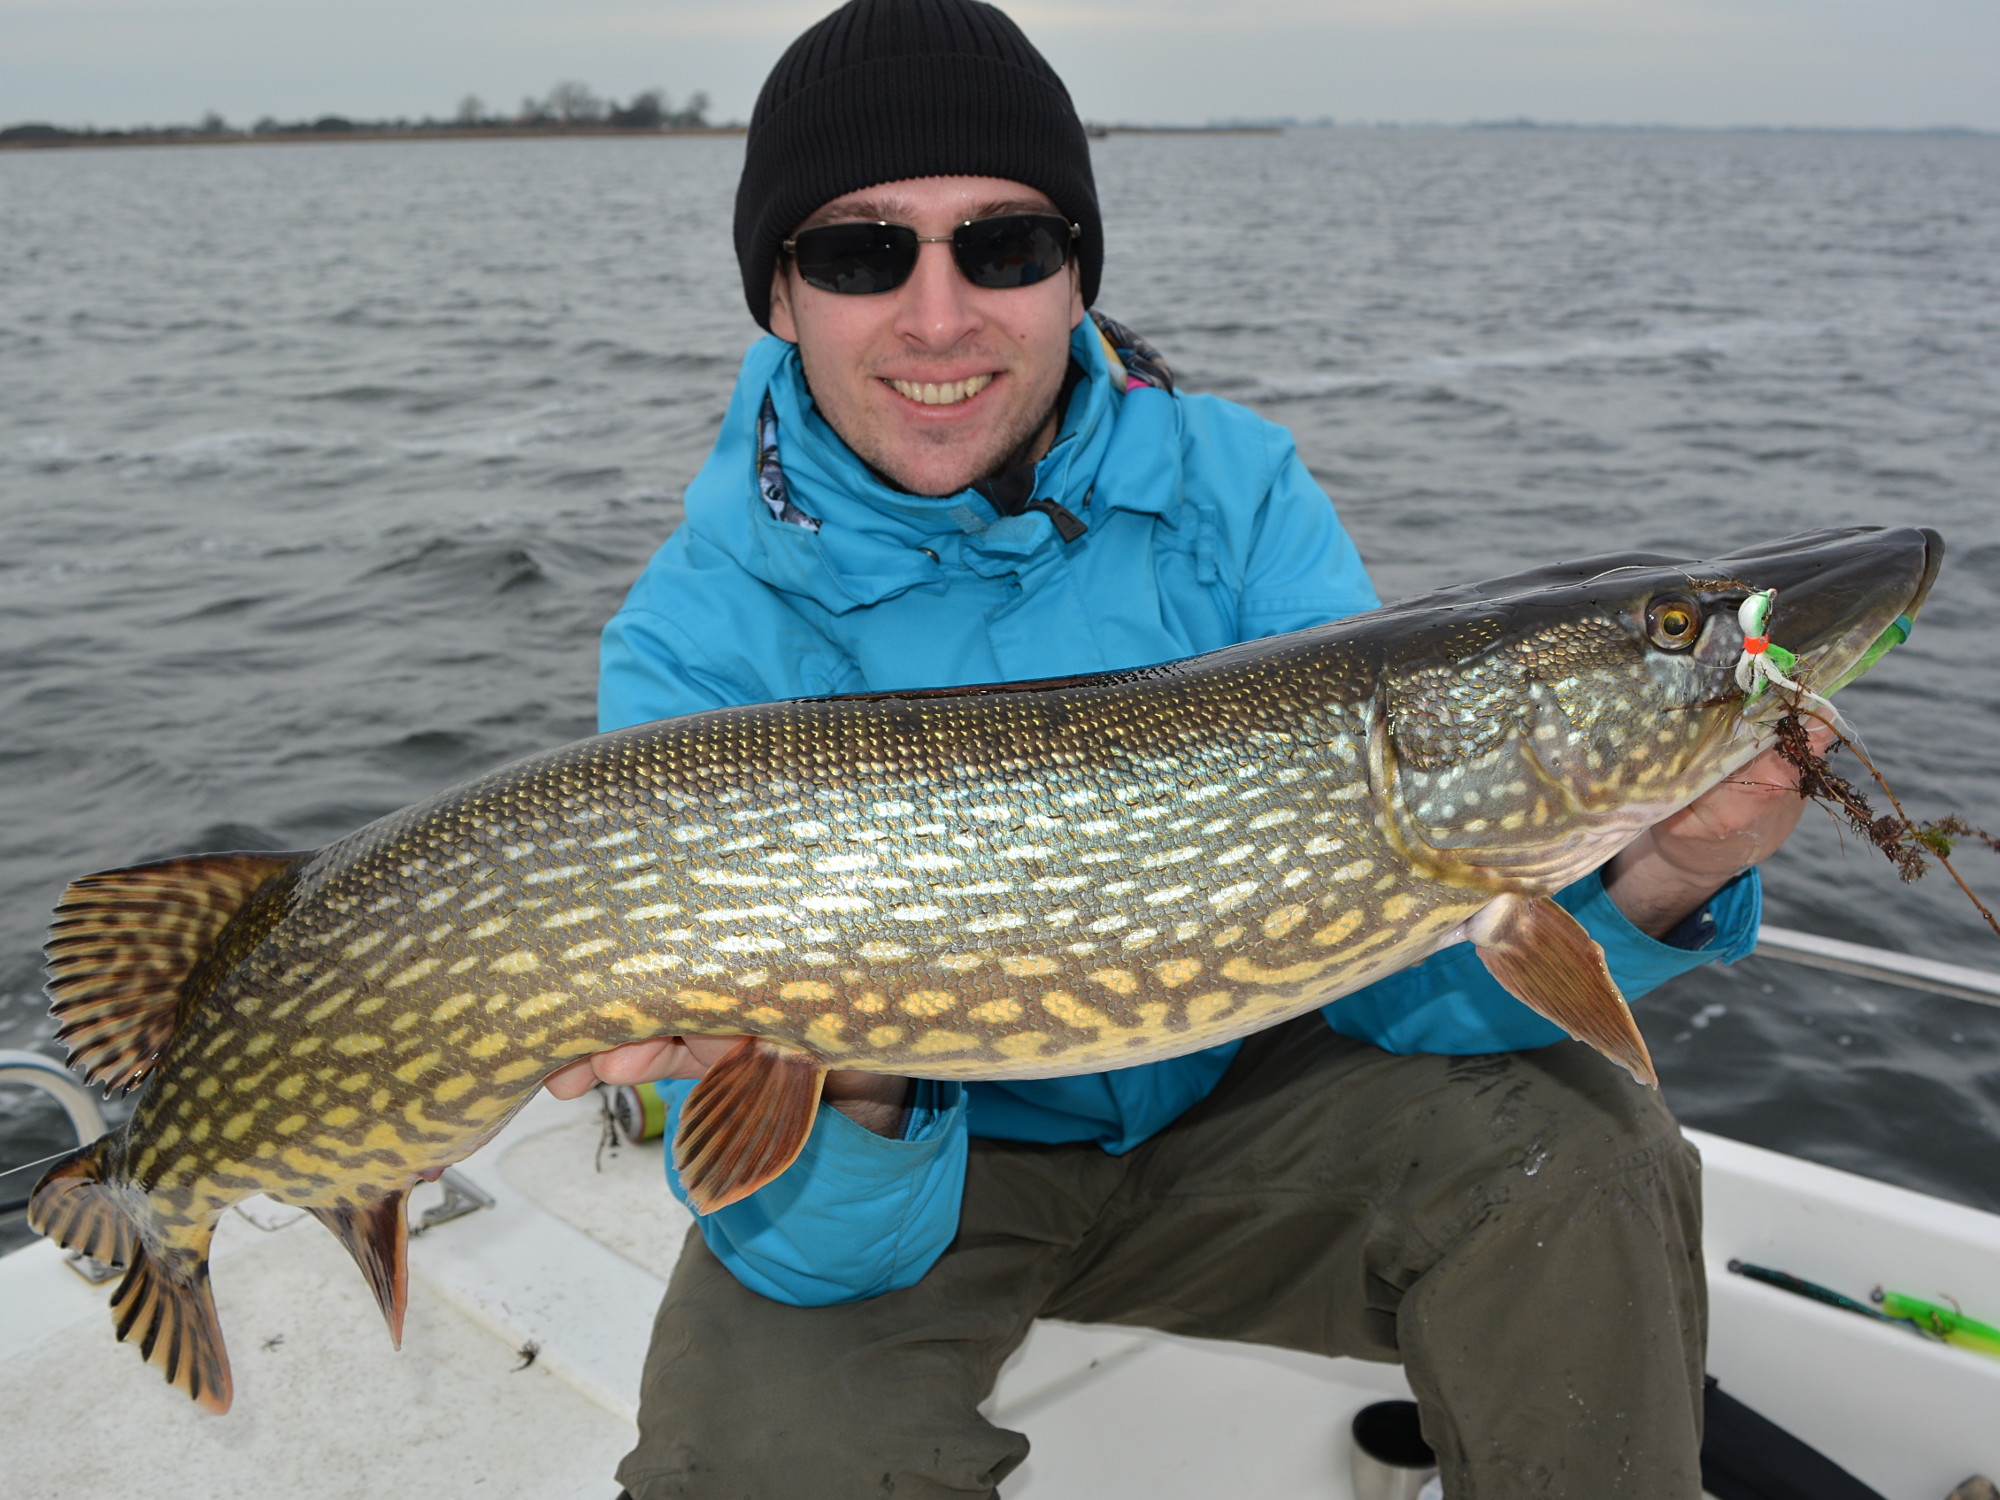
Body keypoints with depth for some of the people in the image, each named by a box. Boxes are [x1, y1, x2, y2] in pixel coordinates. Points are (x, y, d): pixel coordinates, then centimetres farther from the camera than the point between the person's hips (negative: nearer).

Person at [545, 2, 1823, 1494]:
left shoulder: (1236, 499, -13)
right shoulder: (698, 644, -20)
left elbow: (1412, 959, -16)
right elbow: (813, 1246, -23)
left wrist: (1650, 884, -36)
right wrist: (849, 1092, -47)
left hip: (1224, 1093, 3)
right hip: (910, 1179, -2)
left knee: (1569, 1143, -20)